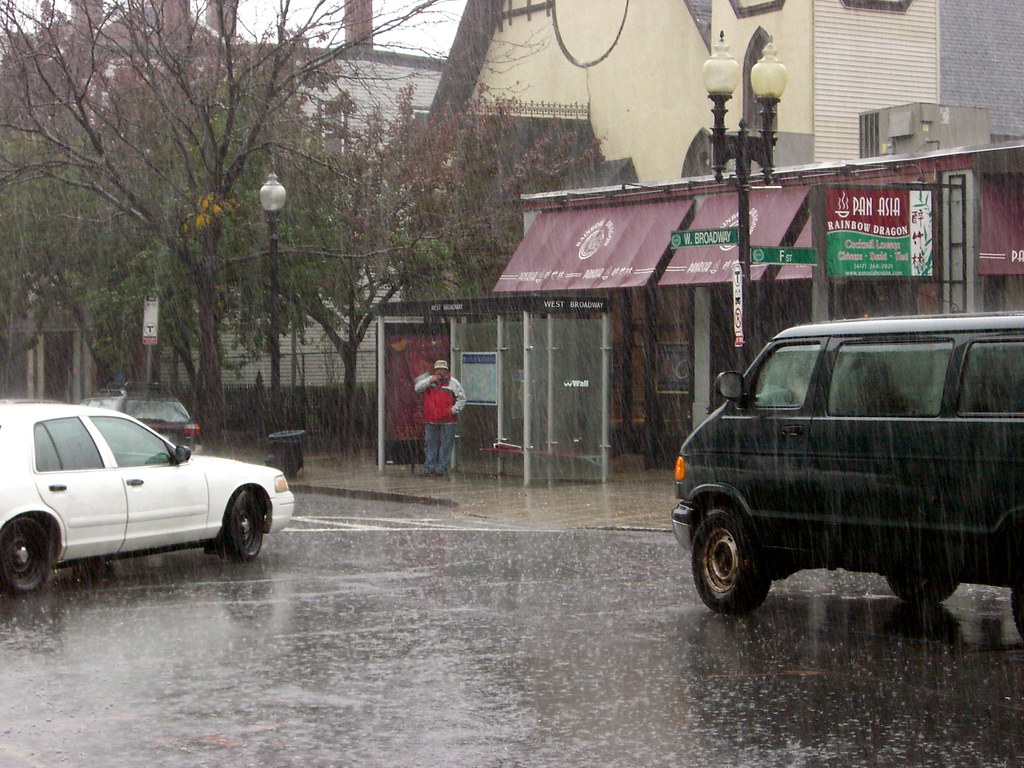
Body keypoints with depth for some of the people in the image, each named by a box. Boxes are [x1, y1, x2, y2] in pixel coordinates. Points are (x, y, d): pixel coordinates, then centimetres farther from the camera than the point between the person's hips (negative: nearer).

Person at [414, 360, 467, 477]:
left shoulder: (453, 382, 2)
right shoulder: (429, 380, 11)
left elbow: (462, 398, 4)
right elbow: (417, 388, 0)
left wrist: (454, 410, -8)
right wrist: (430, 381, -11)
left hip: (447, 420, -2)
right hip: (431, 420, 2)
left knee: (446, 444, -1)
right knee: (430, 443, 6)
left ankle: (442, 467, 7)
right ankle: (428, 467, 10)